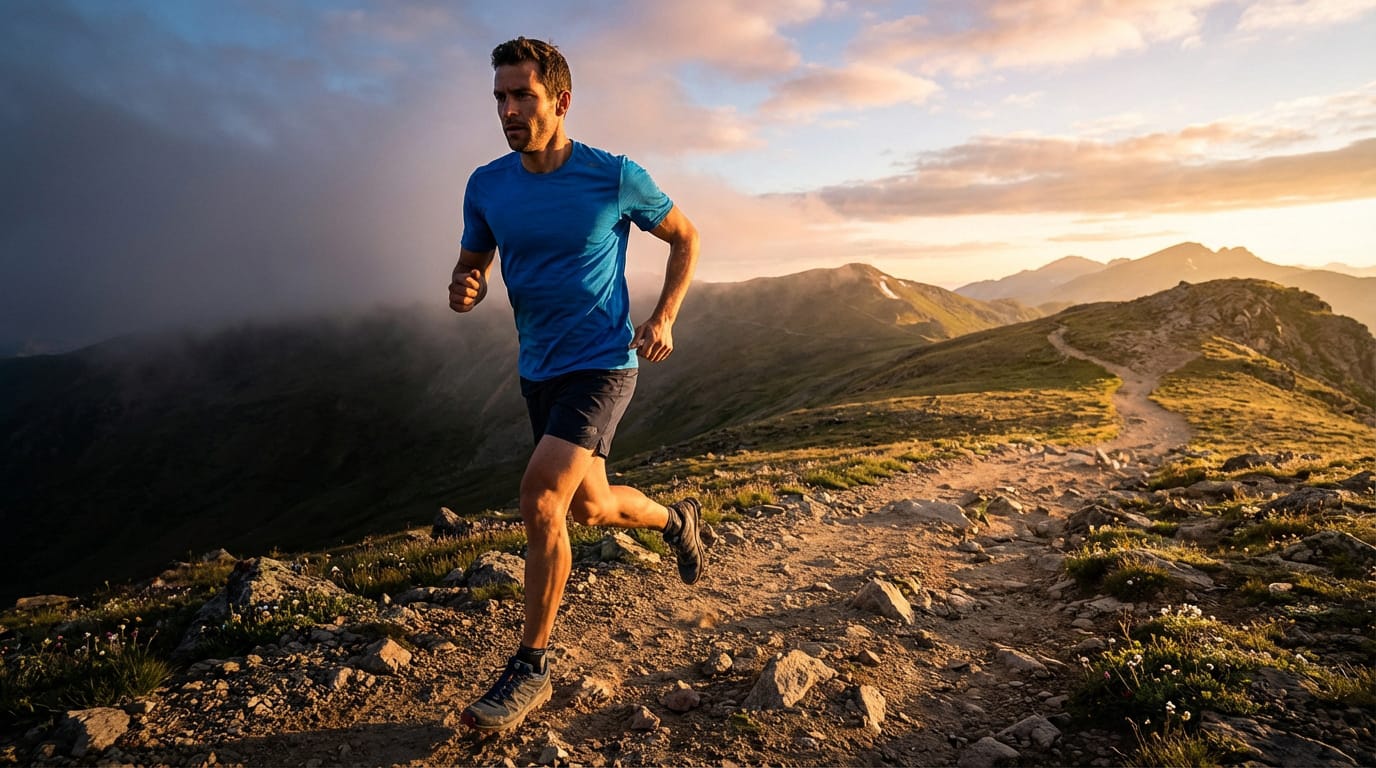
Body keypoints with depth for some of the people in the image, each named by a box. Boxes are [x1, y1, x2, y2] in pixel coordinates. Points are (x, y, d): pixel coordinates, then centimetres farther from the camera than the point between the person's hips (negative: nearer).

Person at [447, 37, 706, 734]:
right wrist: (463, 292, -15)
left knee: (540, 499, -20)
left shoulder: (615, 177, -11)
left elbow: (684, 237, 4)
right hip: (538, 370, 6)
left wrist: (665, 318, -7)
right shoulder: (487, 185, 0)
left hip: (602, 365, -5)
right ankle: (676, 518, 48)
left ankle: (530, 669, -3)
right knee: (590, 506, 17)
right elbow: (472, 268, 10)